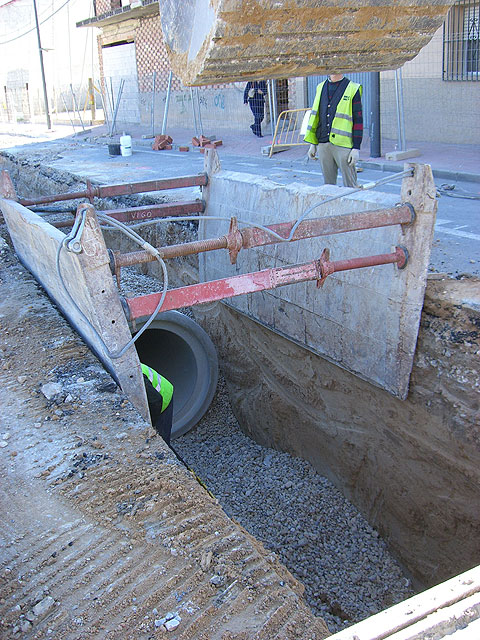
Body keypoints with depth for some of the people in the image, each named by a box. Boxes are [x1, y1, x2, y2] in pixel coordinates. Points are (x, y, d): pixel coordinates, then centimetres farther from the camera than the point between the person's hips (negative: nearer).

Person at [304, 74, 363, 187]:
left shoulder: (353, 89, -1)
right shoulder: (321, 87, 14)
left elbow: (358, 119, -3)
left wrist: (356, 148, -10)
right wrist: (312, 143, 13)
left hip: (343, 145, -4)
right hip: (323, 144, 5)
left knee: (349, 186, -2)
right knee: (328, 184, 9)